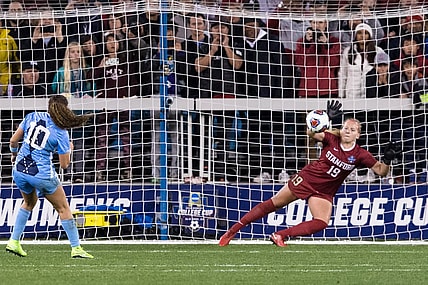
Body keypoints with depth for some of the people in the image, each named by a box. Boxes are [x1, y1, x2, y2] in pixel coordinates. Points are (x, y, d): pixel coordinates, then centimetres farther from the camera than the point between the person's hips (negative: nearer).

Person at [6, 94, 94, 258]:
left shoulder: (32, 117, -1)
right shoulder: (61, 133, -11)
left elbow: (13, 141, 4)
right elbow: (64, 165, -6)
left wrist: (14, 154, 25)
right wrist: (69, 149, 14)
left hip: (20, 170, 5)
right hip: (42, 174, -5)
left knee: (29, 202, 31)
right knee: (63, 208, 12)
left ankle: (14, 242, 25)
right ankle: (76, 248, 11)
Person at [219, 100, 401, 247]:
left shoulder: (360, 155, -11)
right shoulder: (332, 140, -12)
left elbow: (380, 171, -11)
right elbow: (311, 133, -24)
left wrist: (387, 160, -32)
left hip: (324, 193, 1)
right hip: (306, 178, -1)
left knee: (321, 223, -23)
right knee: (273, 204, 3)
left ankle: (280, 236, -16)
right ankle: (234, 229, 13)